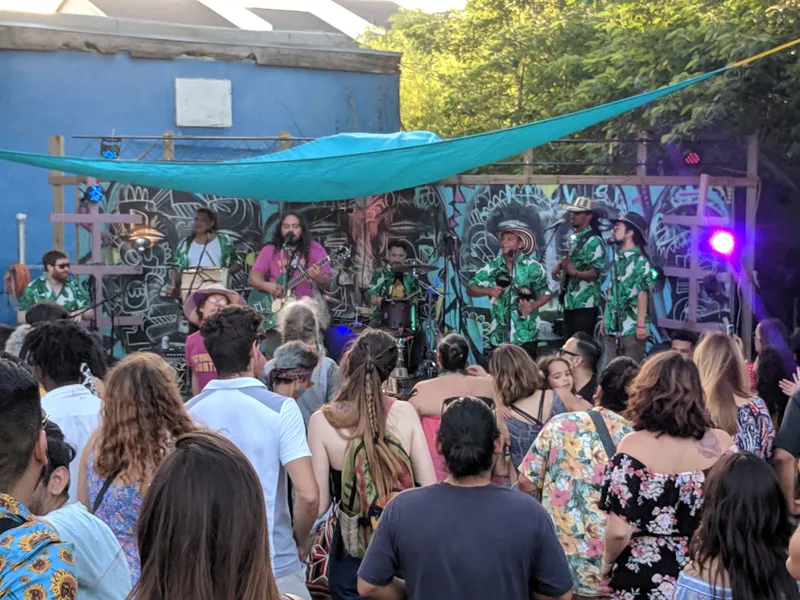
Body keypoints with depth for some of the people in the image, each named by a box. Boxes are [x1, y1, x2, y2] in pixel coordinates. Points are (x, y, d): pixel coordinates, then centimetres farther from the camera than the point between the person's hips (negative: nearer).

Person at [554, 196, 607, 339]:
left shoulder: (594, 241, -14)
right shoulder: (573, 238, 13)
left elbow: (595, 273, -19)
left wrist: (575, 273, -35)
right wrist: (559, 265, 6)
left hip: (585, 303, -9)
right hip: (570, 301, 9)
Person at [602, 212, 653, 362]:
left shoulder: (640, 260, -9)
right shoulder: (617, 259, 13)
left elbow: (642, 293, -14)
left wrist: (641, 324, -17)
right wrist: (605, 319, 17)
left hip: (631, 327, -7)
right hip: (613, 326, 7)